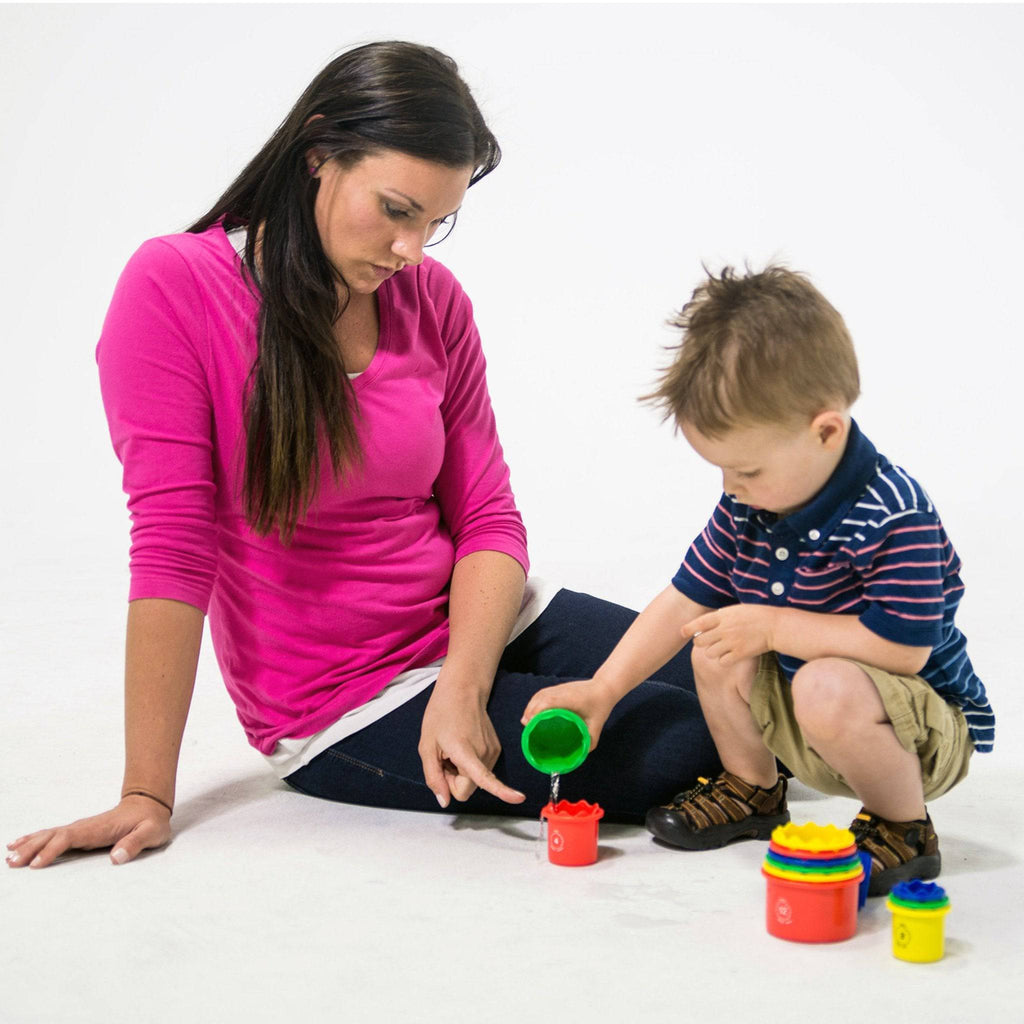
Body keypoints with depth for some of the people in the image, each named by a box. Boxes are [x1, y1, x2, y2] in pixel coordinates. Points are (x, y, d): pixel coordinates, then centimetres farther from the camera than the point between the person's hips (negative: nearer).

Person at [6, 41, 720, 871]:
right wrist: (148, 795, -20)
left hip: (484, 627, 5)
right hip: (347, 713, -5)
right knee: (680, 747, -17)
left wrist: (463, 688, -19)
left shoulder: (432, 299, 0)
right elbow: (172, 545, -18)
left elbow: (488, 520, -1)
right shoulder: (175, 286, -14)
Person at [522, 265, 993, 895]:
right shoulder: (747, 507, -5)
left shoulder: (895, 516, -29)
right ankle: (753, 792, 18)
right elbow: (685, 603, 3)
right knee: (716, 646, -5)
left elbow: (903, 646, -33)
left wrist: (773, 625, -27)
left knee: (827, 688, -35)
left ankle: (905, 830, -9)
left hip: (928, 732, -8)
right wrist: (601, 691, -3)